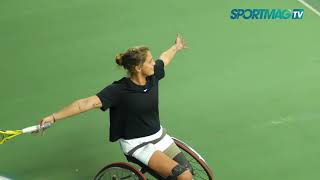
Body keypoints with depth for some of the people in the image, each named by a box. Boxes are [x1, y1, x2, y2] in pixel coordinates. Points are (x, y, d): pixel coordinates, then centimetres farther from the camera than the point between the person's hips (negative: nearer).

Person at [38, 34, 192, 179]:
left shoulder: (153, 76, -7)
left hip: (159, 135, 7)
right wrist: (53, 117, -33)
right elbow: (88, 103, -29)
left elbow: (165, 58, 15)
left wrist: (176, 47, 35)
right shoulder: (119, 90, -23)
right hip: (137, 144, -6)